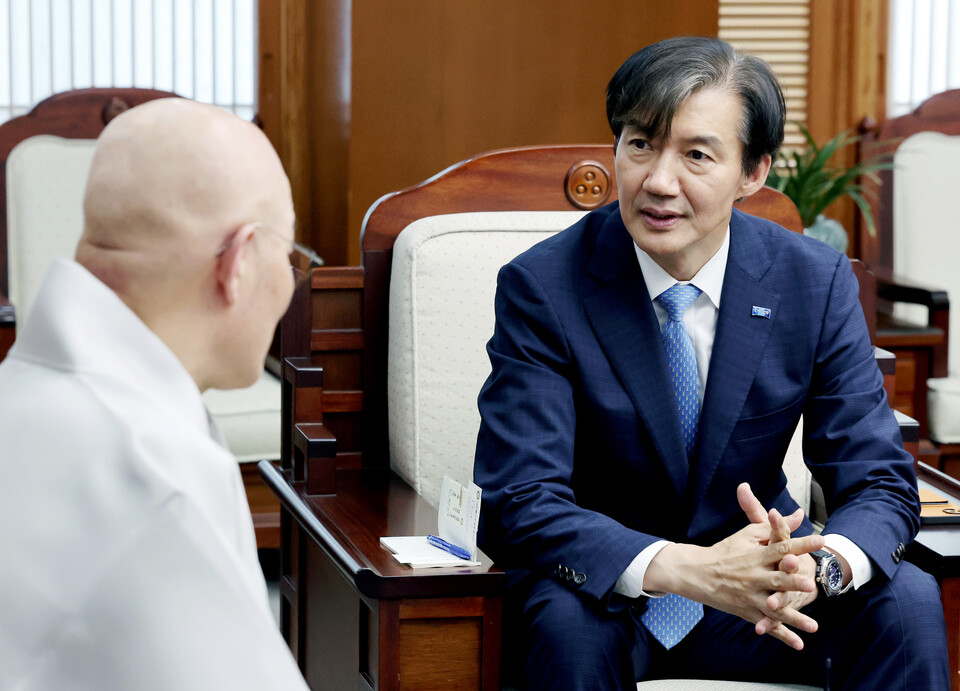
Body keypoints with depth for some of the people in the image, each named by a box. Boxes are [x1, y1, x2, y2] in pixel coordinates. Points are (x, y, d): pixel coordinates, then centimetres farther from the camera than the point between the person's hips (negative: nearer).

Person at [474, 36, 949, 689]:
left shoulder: (816, 281, -8)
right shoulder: (542, 287, -15)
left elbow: (881, 483, -9)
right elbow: (521, 502, -23)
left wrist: (819, 565, -34)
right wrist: (691, 569, -39)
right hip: (604, 586, -3)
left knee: (909, 602, -23)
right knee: (569, 624, -36)